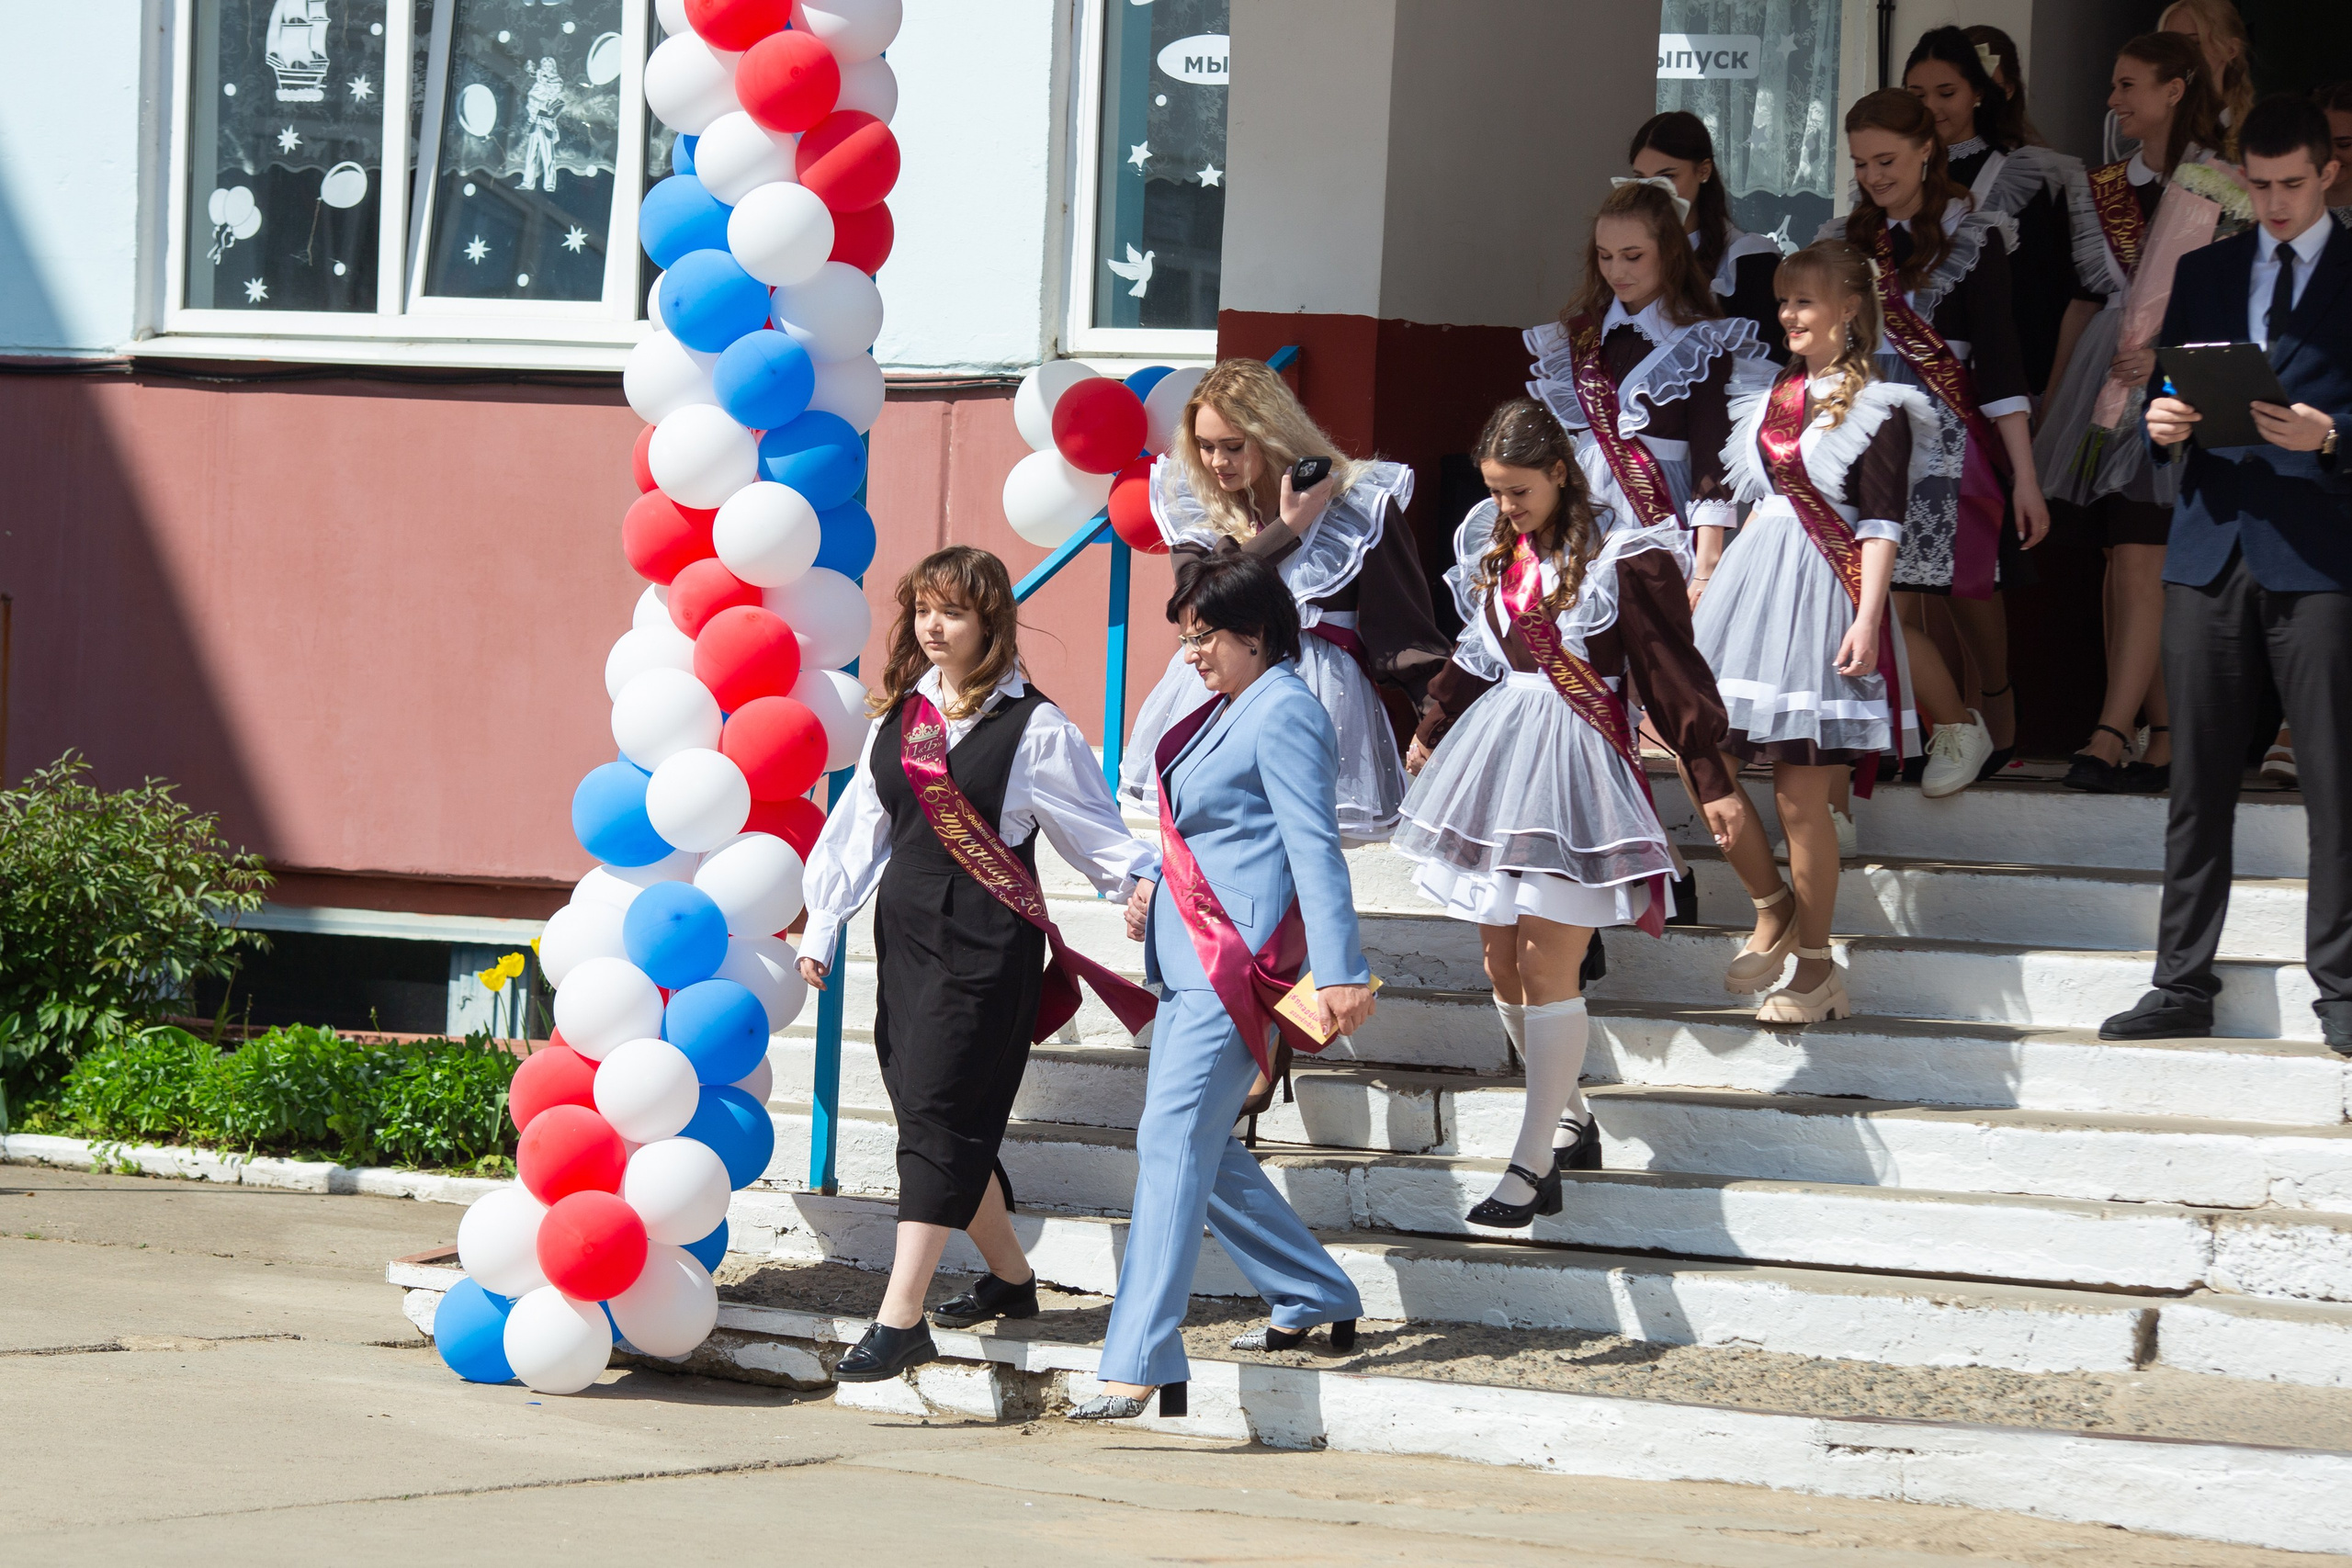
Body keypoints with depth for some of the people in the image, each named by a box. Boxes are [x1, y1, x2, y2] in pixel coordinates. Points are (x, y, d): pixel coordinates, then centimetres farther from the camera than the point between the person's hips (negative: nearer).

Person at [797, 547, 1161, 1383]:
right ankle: (1010, 1277, 29)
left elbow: (1093, 827, -2)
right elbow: (861, 828, 17)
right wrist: (819, 929, 16)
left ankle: (900, 1316, -13)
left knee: (940, 1115, -11)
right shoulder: (899, 715, 12)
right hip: (907, 931, 7)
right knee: (933, 1113, 9)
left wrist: (1143, 879, -18)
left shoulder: (1032, 727, -6)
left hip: (987, 942, -7)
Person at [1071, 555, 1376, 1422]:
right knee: (1200, 1145, 15)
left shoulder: (1283, 712, -11)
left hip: (1241, 957, -10)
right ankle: (1317, 1299, 28)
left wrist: (1340, 970, -23)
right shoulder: (1227, 710, 17)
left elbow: (1314, 847, -18)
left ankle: (1141, 1364, -20)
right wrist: (1155, 895, 12)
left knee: (1173, 1138, -16)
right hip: (1192, 951, 10)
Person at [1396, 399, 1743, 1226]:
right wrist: (1433, 729, 35)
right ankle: (1571, 1120, 23)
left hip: (1577, 755, -7)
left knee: (1547, 963, -9)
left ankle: (1534, 1165, -6)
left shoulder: (1620, 557, -11)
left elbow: (1671, 669, -7)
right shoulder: (1498, 549, 8)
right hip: (1499, 747, 7)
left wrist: (1711, 779, -5)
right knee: (1501, 956, 7)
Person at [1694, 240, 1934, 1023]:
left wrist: (1868, 618, -17)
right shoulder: (1774, 396, 16)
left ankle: (1815, 969, 6)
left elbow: (1882, 523, -9)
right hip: (1753, 577, 7)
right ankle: (1771, 910, 16)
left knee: (1800, 797, -5)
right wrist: (1707, 583, 21)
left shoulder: (1875, 408, -5)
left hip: (1821, 591, -7)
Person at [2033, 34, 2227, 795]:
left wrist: (2167, 354, -17)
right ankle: (2164, 737, 4)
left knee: (2141, 564, -13)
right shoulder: (2112, 185, 16)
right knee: (2126, 565, 1)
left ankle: (2112, 734, -19)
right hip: (2109, 383, 6)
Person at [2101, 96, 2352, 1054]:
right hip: (2212, 544, 4)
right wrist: (2164, 424, -4)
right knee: (2198, 778, 5)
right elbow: (2167, 398, 18)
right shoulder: (2205, 274, 18)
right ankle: (2182, 986, 10)